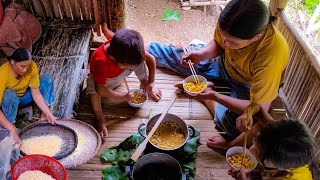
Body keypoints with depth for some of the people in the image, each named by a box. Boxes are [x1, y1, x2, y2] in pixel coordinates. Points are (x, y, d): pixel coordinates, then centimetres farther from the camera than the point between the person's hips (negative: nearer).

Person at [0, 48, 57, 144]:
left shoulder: (32, 67, -23)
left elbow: (36, 93, -17)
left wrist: (48, 113, -26)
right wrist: (12, 129, -44)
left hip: (23, 97, 4)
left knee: (47, 79, -16)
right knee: (9, 95, -39)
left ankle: (44, 116, -11)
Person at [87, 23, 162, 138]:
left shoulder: (130, 48, -32)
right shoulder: (101, 61, -44)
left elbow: (150, 59, -18)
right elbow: (101, 90, -40)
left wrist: (150, 83, -15)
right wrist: (124, 97, -32)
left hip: (120, 75, 4)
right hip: (104, 79, -4)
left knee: (139, 61, -20)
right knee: (93, 84, -37)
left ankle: (144, 83, 0)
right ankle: (99, 117, -28)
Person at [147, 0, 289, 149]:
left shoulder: (270, 59, -42)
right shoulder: (231, 22, -30)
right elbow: (217, 44, -7)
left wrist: (215, 96, -39)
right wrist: (200, 54, -26)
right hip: (224, 63, 2)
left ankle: (205, 92, -2)